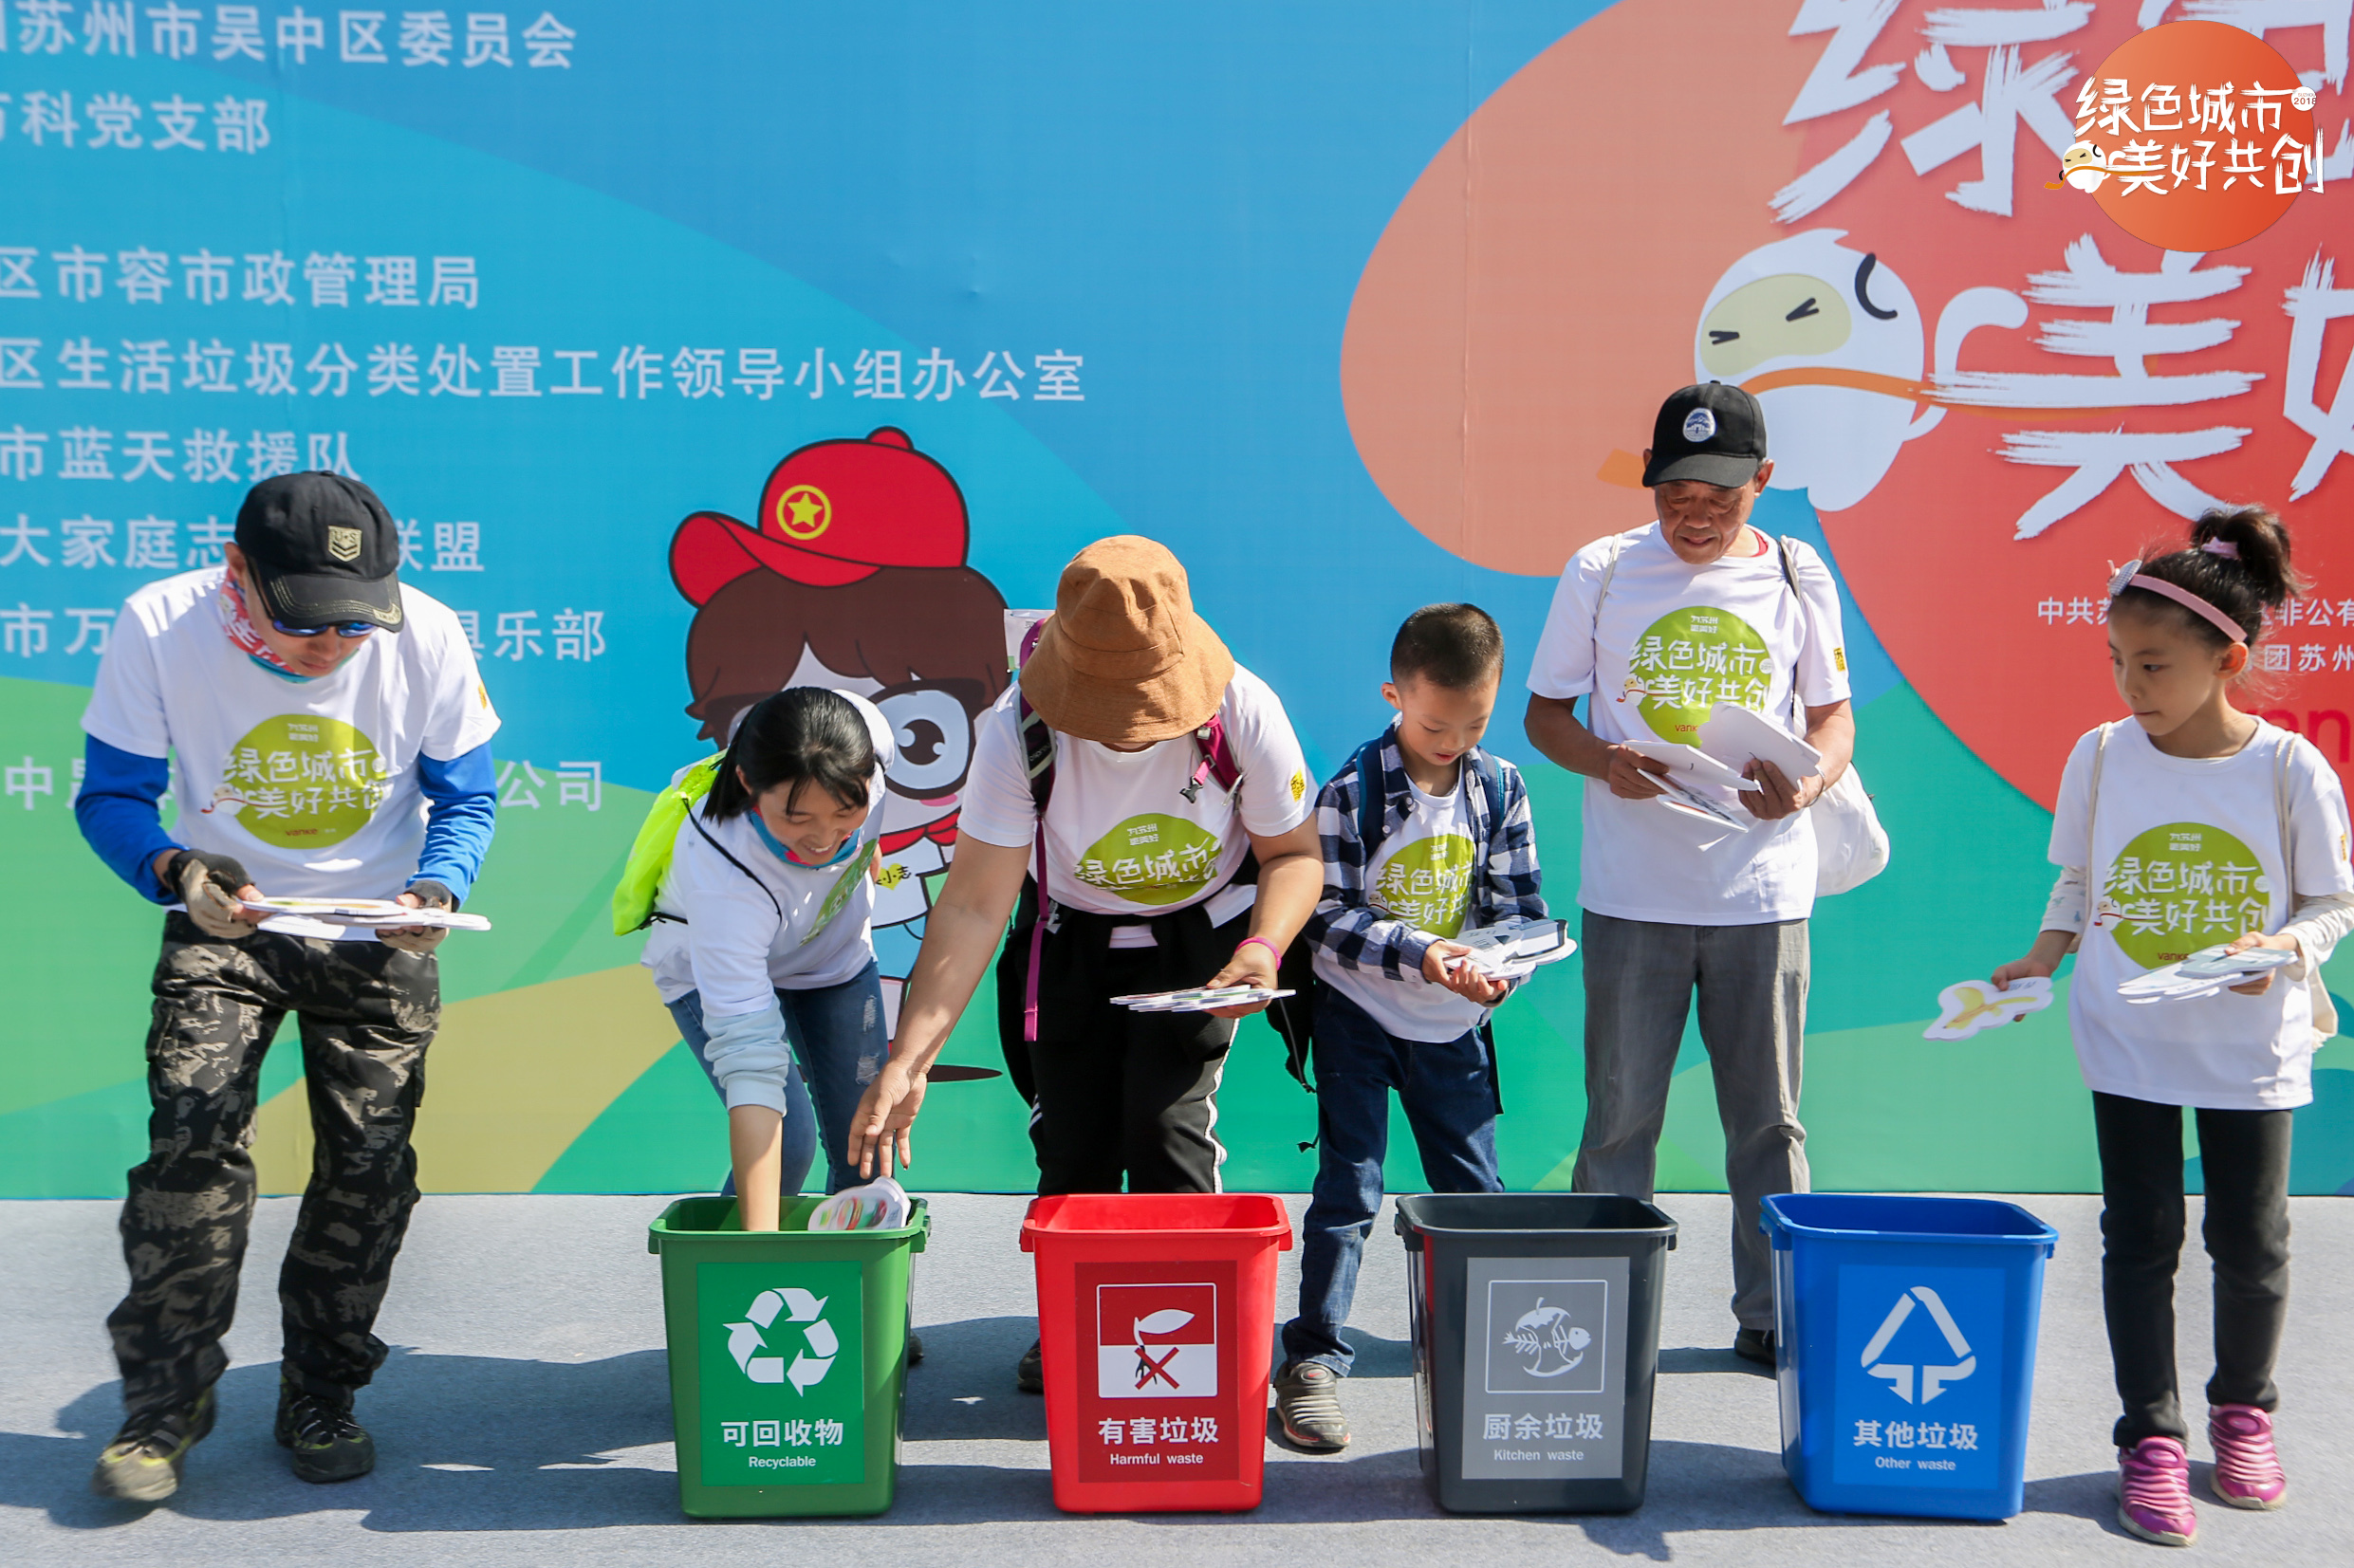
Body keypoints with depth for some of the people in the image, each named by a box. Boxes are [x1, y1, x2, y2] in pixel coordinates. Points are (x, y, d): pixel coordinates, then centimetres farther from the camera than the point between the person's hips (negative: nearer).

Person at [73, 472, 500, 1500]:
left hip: (376, 932, 1)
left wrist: (438, 889, -28)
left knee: (368, 1161, 0)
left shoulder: (427, 637, -20)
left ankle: (320, 1397, 19)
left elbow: (464, 798, -8)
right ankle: (163, 1403, 1)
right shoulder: (159, 627, -21)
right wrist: (176, 869, -33)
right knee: (192, 1138, -15)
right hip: (224, 923, -1)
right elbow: (111, 795, -12)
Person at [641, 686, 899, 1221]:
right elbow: (749, 1055, -47)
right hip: (717, 972, -4)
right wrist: (760, 1239, -51)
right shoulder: (722, 872, -45)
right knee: (787, 1142, -20)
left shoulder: (865, 729, -36)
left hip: (838, 957, 4)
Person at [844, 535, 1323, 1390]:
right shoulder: (1019, 729, -29)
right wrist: (909, 1058, -36)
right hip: (1072, 941, 1)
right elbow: (973, 903, -28)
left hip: (1199, 937, -1)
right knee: (1072, 1150, 0)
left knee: (1167, 1129, -17)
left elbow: (1295, 852, -13)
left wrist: (1264, 946, -34)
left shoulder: (1243, 713, -28)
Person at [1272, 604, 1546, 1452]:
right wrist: (1416, 954, -29)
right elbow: (1327, 916, -16)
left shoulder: (1502, 789, -2)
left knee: (1474, 1191, 8)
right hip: (1358, 1011, -3)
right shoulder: (1351, 792, -14)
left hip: (1454, 1023, 4)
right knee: (1349, 1185, -4)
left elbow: (1519, 905, 0)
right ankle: (1311, 1360, 4)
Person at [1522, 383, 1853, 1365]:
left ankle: (1773, 1314, 20)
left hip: (1762, 887, 1)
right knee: (1620, 1116, 5)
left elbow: (1832, 714, 11)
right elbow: (1545, 712, 6)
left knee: (1768, 1118, 8)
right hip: (1633, 890, -1)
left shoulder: (1796, 577, 4)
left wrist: (1808, 783, -11)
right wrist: (1604, 762, -15)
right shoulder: (1602, 573, 1)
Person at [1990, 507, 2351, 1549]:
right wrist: (2044, 956, -8)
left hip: (2251, 1043, -1)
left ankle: (2244, 1410, 33)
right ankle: (2151, 1437, 15)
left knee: (2252, 1240, 10)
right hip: (2128, 1040, 1)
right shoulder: (2102, 756, -5)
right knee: (2140, 1236, 4)